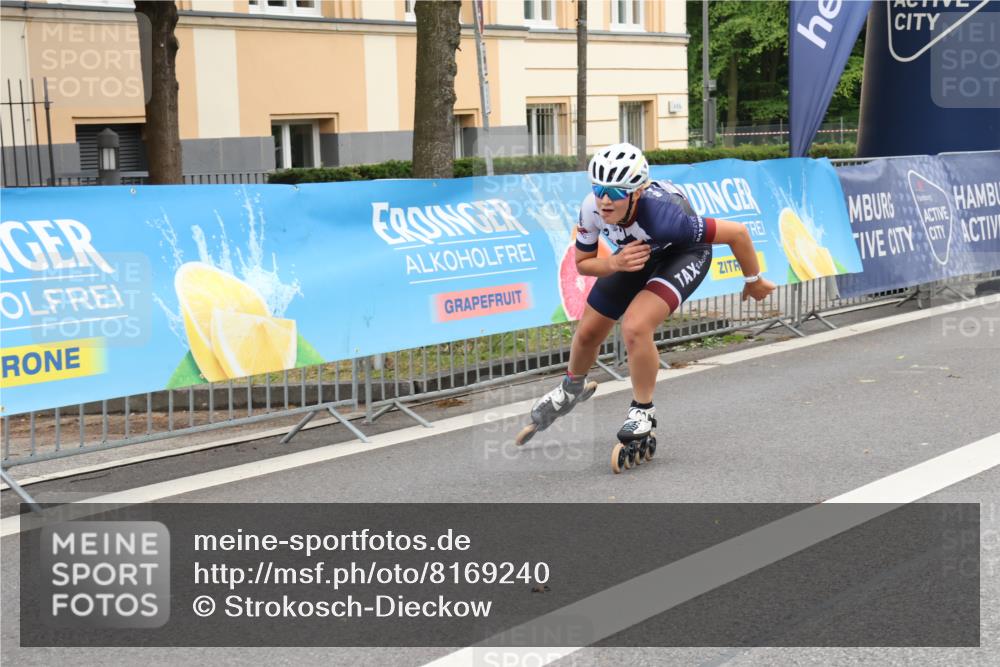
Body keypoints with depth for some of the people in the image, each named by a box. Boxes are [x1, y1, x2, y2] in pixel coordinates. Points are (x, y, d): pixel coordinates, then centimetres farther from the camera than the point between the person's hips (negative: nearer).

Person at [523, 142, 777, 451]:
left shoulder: (661, 216, -43)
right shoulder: (591, 208, -29)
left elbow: (737, 232, -33)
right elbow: (583, 263, -11)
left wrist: (754, 281, -16)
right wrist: (615, 263, -33)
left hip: (684, 254, -5)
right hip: (635, 254, 5)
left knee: (635, 327, -28)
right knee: (588, 332, 10)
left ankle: (643, 411, -4)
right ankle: (572, 388, 44)